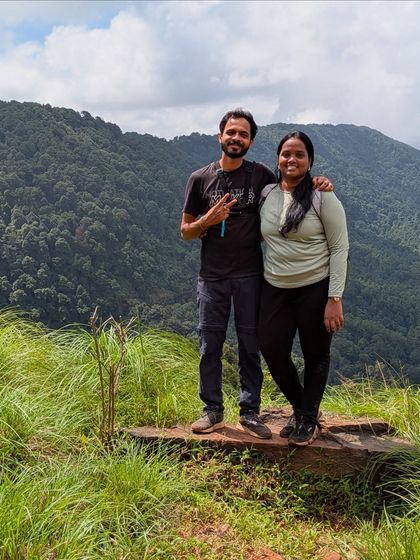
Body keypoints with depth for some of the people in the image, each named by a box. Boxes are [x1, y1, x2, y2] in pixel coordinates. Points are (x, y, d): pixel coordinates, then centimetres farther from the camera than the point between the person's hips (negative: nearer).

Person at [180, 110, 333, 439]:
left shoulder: (260, 175, 3)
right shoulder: (200, 179, 3)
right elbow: (186, 232, 7)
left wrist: (314, 185, -6)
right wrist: (208, 220, -14)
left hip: (250, 276, 0)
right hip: (212, 276, 0)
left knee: (250, 347, 6)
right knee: (210, 346, 5)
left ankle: (249, 412, 18)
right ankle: (213, 411, 20)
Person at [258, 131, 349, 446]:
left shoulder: (322, 196, -9)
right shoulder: (266, 194, 4)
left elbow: (340, 248, -10)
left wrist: (335, 298, -14)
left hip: (315, 289, -4)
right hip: (275, 289, 4)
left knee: (316, 356, 9)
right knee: (273, 352, 3)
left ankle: (309, 420, 28)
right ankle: (302, 409, 29)